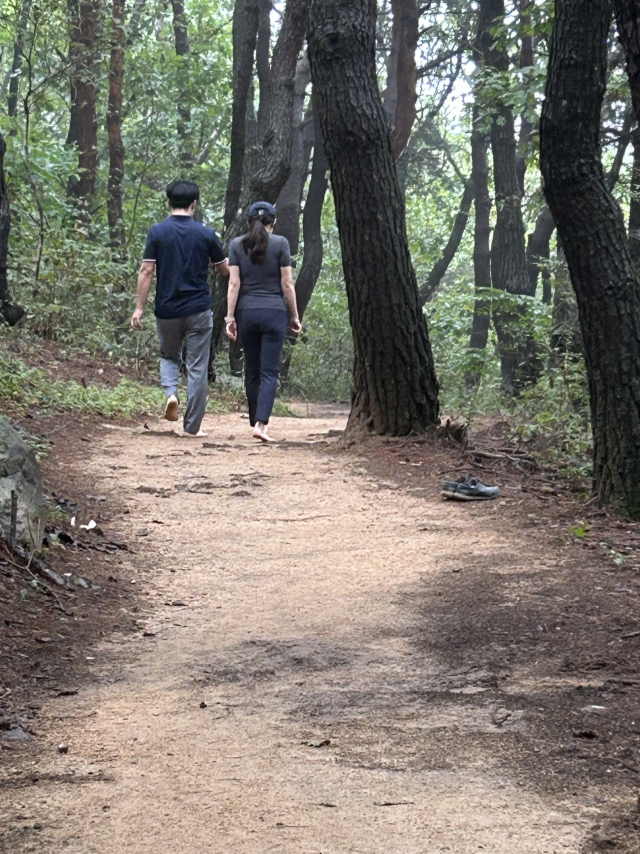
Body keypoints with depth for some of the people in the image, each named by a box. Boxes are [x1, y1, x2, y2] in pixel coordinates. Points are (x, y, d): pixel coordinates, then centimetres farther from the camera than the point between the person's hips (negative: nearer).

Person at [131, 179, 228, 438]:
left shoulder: (157, 232, -3)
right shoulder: (206, 234, -3)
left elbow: (146, 271, -6)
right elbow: (225, 270, 6)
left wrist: (139, 307, -2)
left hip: (167, 309, 1)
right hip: (198, 309, -1)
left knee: (169, 356, 23)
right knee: (197, 367, 5)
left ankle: (170, 392, -5)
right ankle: (192, 426, 6)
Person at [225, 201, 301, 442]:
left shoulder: (237, 245, 5)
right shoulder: (280, 243, 0)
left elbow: (233, 283, -1)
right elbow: (287, 284, -2)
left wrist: (230, 316, 0)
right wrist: (295, 316, 4)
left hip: (246, 312, 2)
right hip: (274, 312, -2)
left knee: (251, 370, 13)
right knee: (269, 371, -4)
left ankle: (255, 421, 21)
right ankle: (261, 423, -18)